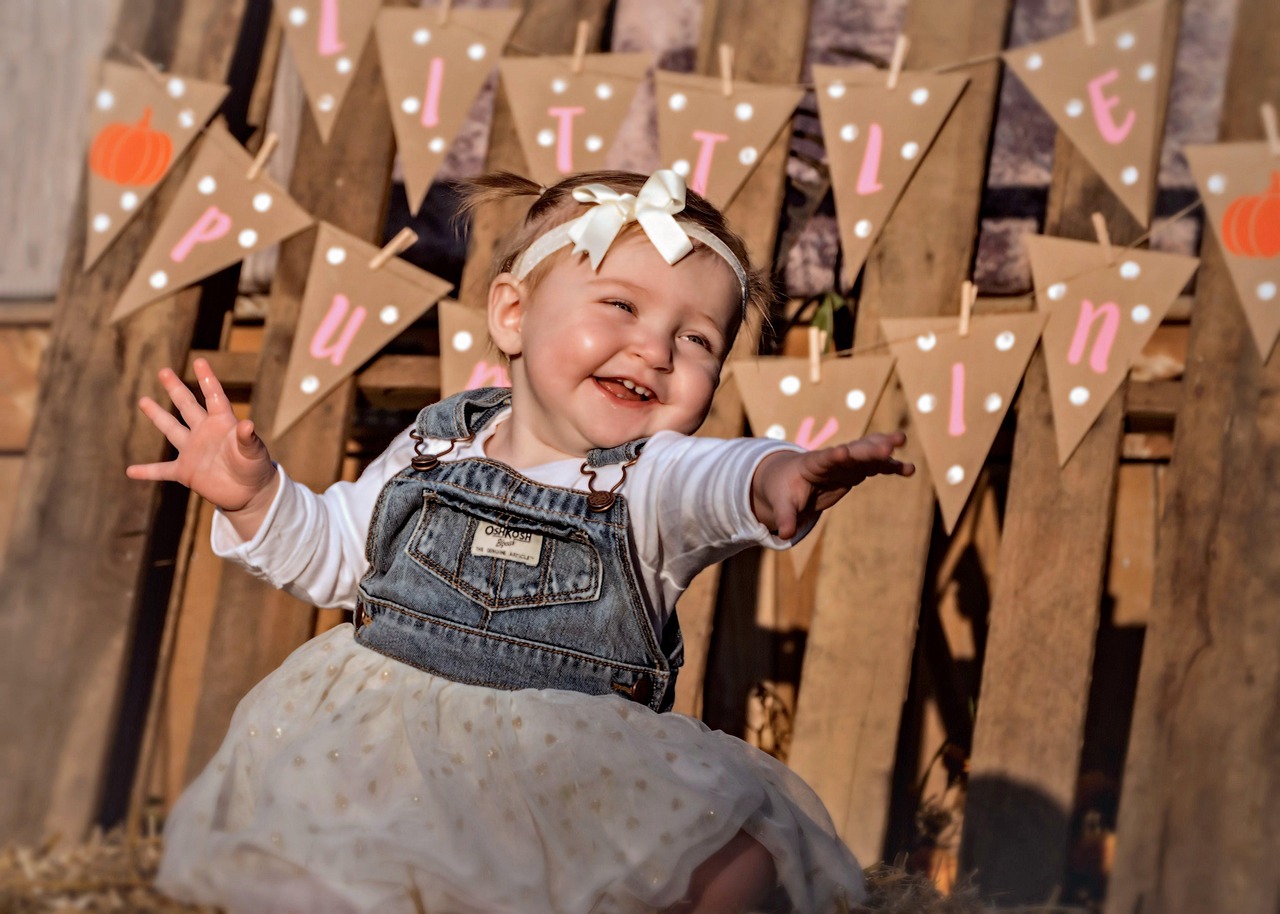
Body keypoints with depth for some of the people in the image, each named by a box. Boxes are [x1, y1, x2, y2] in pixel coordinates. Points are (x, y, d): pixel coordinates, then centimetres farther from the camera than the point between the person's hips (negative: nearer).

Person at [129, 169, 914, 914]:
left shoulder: (653, 480, -6)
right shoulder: (434, 450, 5)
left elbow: (715, 482, -31)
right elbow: (331, 554, 18)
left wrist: (776, 476, -55)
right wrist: (256, 495, -2)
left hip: (582, 766, -2)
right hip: (392, 743, 3)